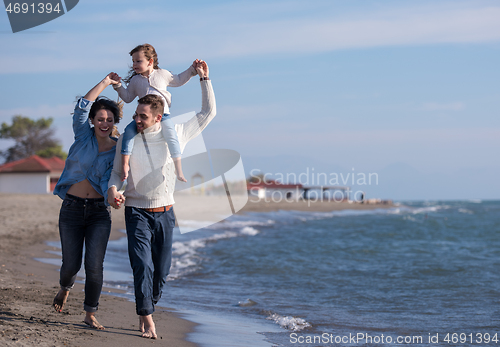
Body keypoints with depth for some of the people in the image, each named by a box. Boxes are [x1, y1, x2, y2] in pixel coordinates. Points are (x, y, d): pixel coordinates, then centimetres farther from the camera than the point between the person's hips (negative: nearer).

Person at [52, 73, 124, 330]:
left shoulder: (118, 150, -1)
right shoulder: (83, 135, 0)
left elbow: (110, 179, -12)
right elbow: (82, 106, -14)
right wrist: (105, 82, -15)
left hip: (99, 211, 0)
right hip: (72, 208, 1)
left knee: (94, 265, -11)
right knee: (71, 264, 4)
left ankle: (90, 314, 6)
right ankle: (65, 287, 41)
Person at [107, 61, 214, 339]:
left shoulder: (175, 134, 0)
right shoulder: (126, 140, -1)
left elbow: (208, 113, 7)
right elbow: (117, 172, 8)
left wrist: (204, 79, 1)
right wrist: (113, 190, -14)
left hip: (165, 212, 2)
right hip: (137, 212, -1)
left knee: (162, 270, 7)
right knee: (143, 266, -14)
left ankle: (147, 310, 28)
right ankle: (147, 318, -10)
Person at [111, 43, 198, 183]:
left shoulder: (162, 74, 10)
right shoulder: (135, 80, 13)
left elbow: (178, 80, 24)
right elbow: (128, 98, 20)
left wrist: (192, 69, 19)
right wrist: (118, 86, 8)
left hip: (162, 114, -2)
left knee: (171, 135, -22)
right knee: (129, 130, -22)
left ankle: (178, 169, -13)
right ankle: (125, 164, -15)